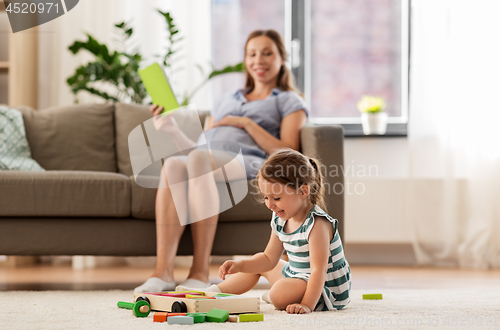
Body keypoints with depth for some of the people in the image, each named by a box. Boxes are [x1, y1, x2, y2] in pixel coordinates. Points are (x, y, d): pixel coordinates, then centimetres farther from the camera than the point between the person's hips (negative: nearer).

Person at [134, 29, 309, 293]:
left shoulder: (290, 102, 25)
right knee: (173, 165, -36)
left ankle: (200, 271, -46)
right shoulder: (226, 101, 40)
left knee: (199, 158, -40)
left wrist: (247, 124, 1)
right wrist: (171, 129, 12)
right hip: (202, 158, 4)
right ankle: (163, 271, -47)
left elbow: (288, 153, 6)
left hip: (246, 162, -4)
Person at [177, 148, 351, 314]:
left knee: (281, 293, -34)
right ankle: (216, 292, 30)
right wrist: (240, 265, -3)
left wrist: (307, 304, -40)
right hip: (297, 277, 10)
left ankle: (270, 297, 2)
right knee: (259, 261, 21)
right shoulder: (280, 220, 2)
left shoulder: (317, 223, -27)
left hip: (327, 289, -10)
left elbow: (319, 270, -31)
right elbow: (269, 259, 12)